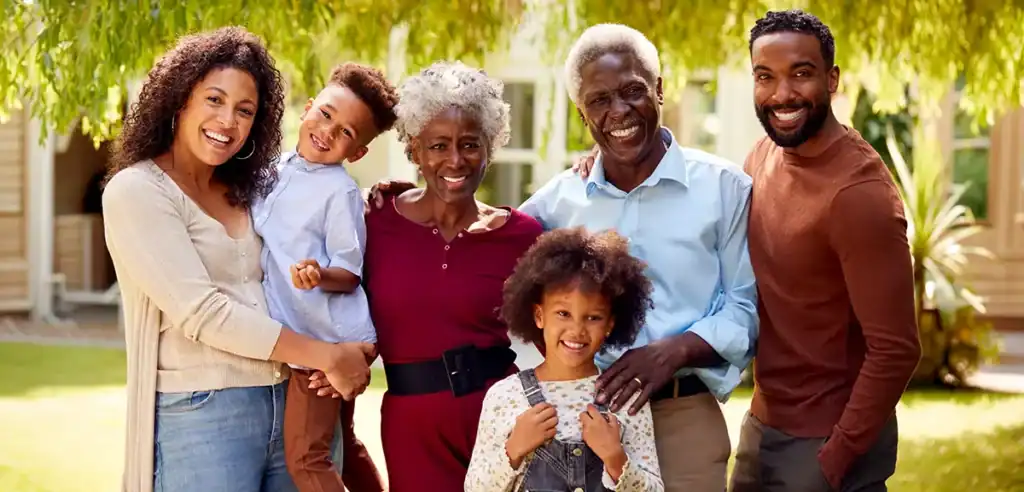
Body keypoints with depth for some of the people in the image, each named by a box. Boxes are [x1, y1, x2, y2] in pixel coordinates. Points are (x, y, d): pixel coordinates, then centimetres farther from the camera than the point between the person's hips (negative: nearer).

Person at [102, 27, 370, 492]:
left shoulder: (248, 191, 14)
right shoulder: (135, 191, -7)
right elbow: (201, 311, -16)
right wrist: (326, 356, -15)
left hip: (288, 404, 6)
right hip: (200, 415, -6)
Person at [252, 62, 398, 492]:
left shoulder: (339, 191, -14)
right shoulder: (276, 170, 8)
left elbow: (349, 275, -16)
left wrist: (319, 274, -34)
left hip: (328, 342, -8)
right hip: (298, 335, 8)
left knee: (305, 457, -8)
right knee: (344, 446, 20)